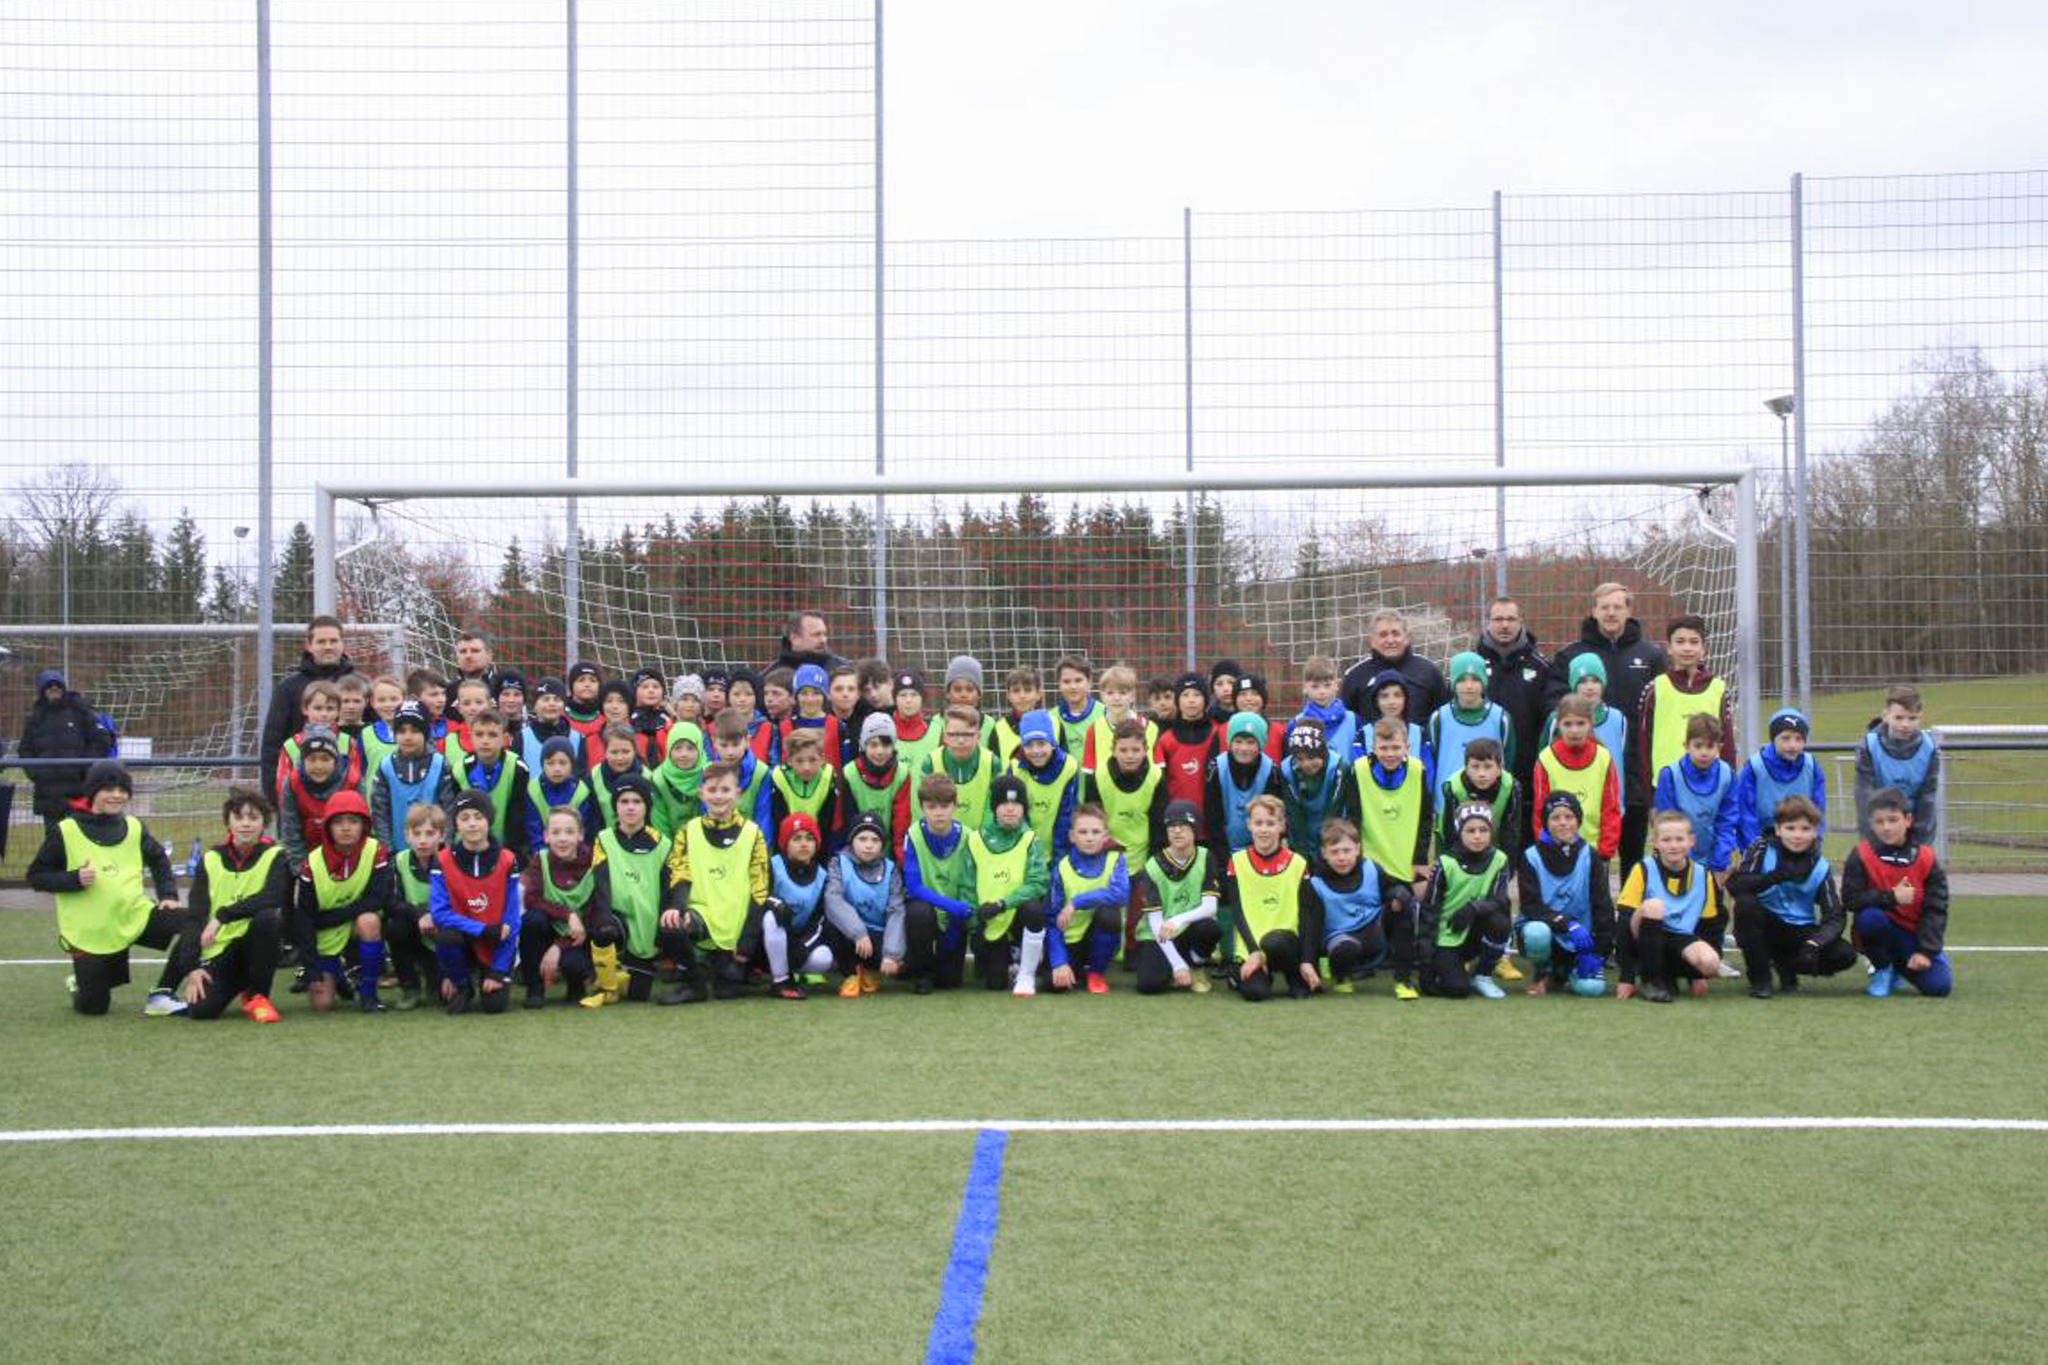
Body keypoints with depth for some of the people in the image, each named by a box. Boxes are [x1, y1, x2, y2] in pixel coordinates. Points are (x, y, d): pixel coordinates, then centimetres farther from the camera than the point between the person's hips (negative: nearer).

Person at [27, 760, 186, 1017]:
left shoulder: (134, 828, 5)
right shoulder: (66, 832, -6)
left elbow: (159, 859, 21)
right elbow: (36, 876, -3)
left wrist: (168, 895, 7)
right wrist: (74, 879, -18)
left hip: (135, 916, 3)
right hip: (90, 932, -3)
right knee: (93, 1007, -1)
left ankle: (162, 995, -5)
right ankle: (81, 985, 37)